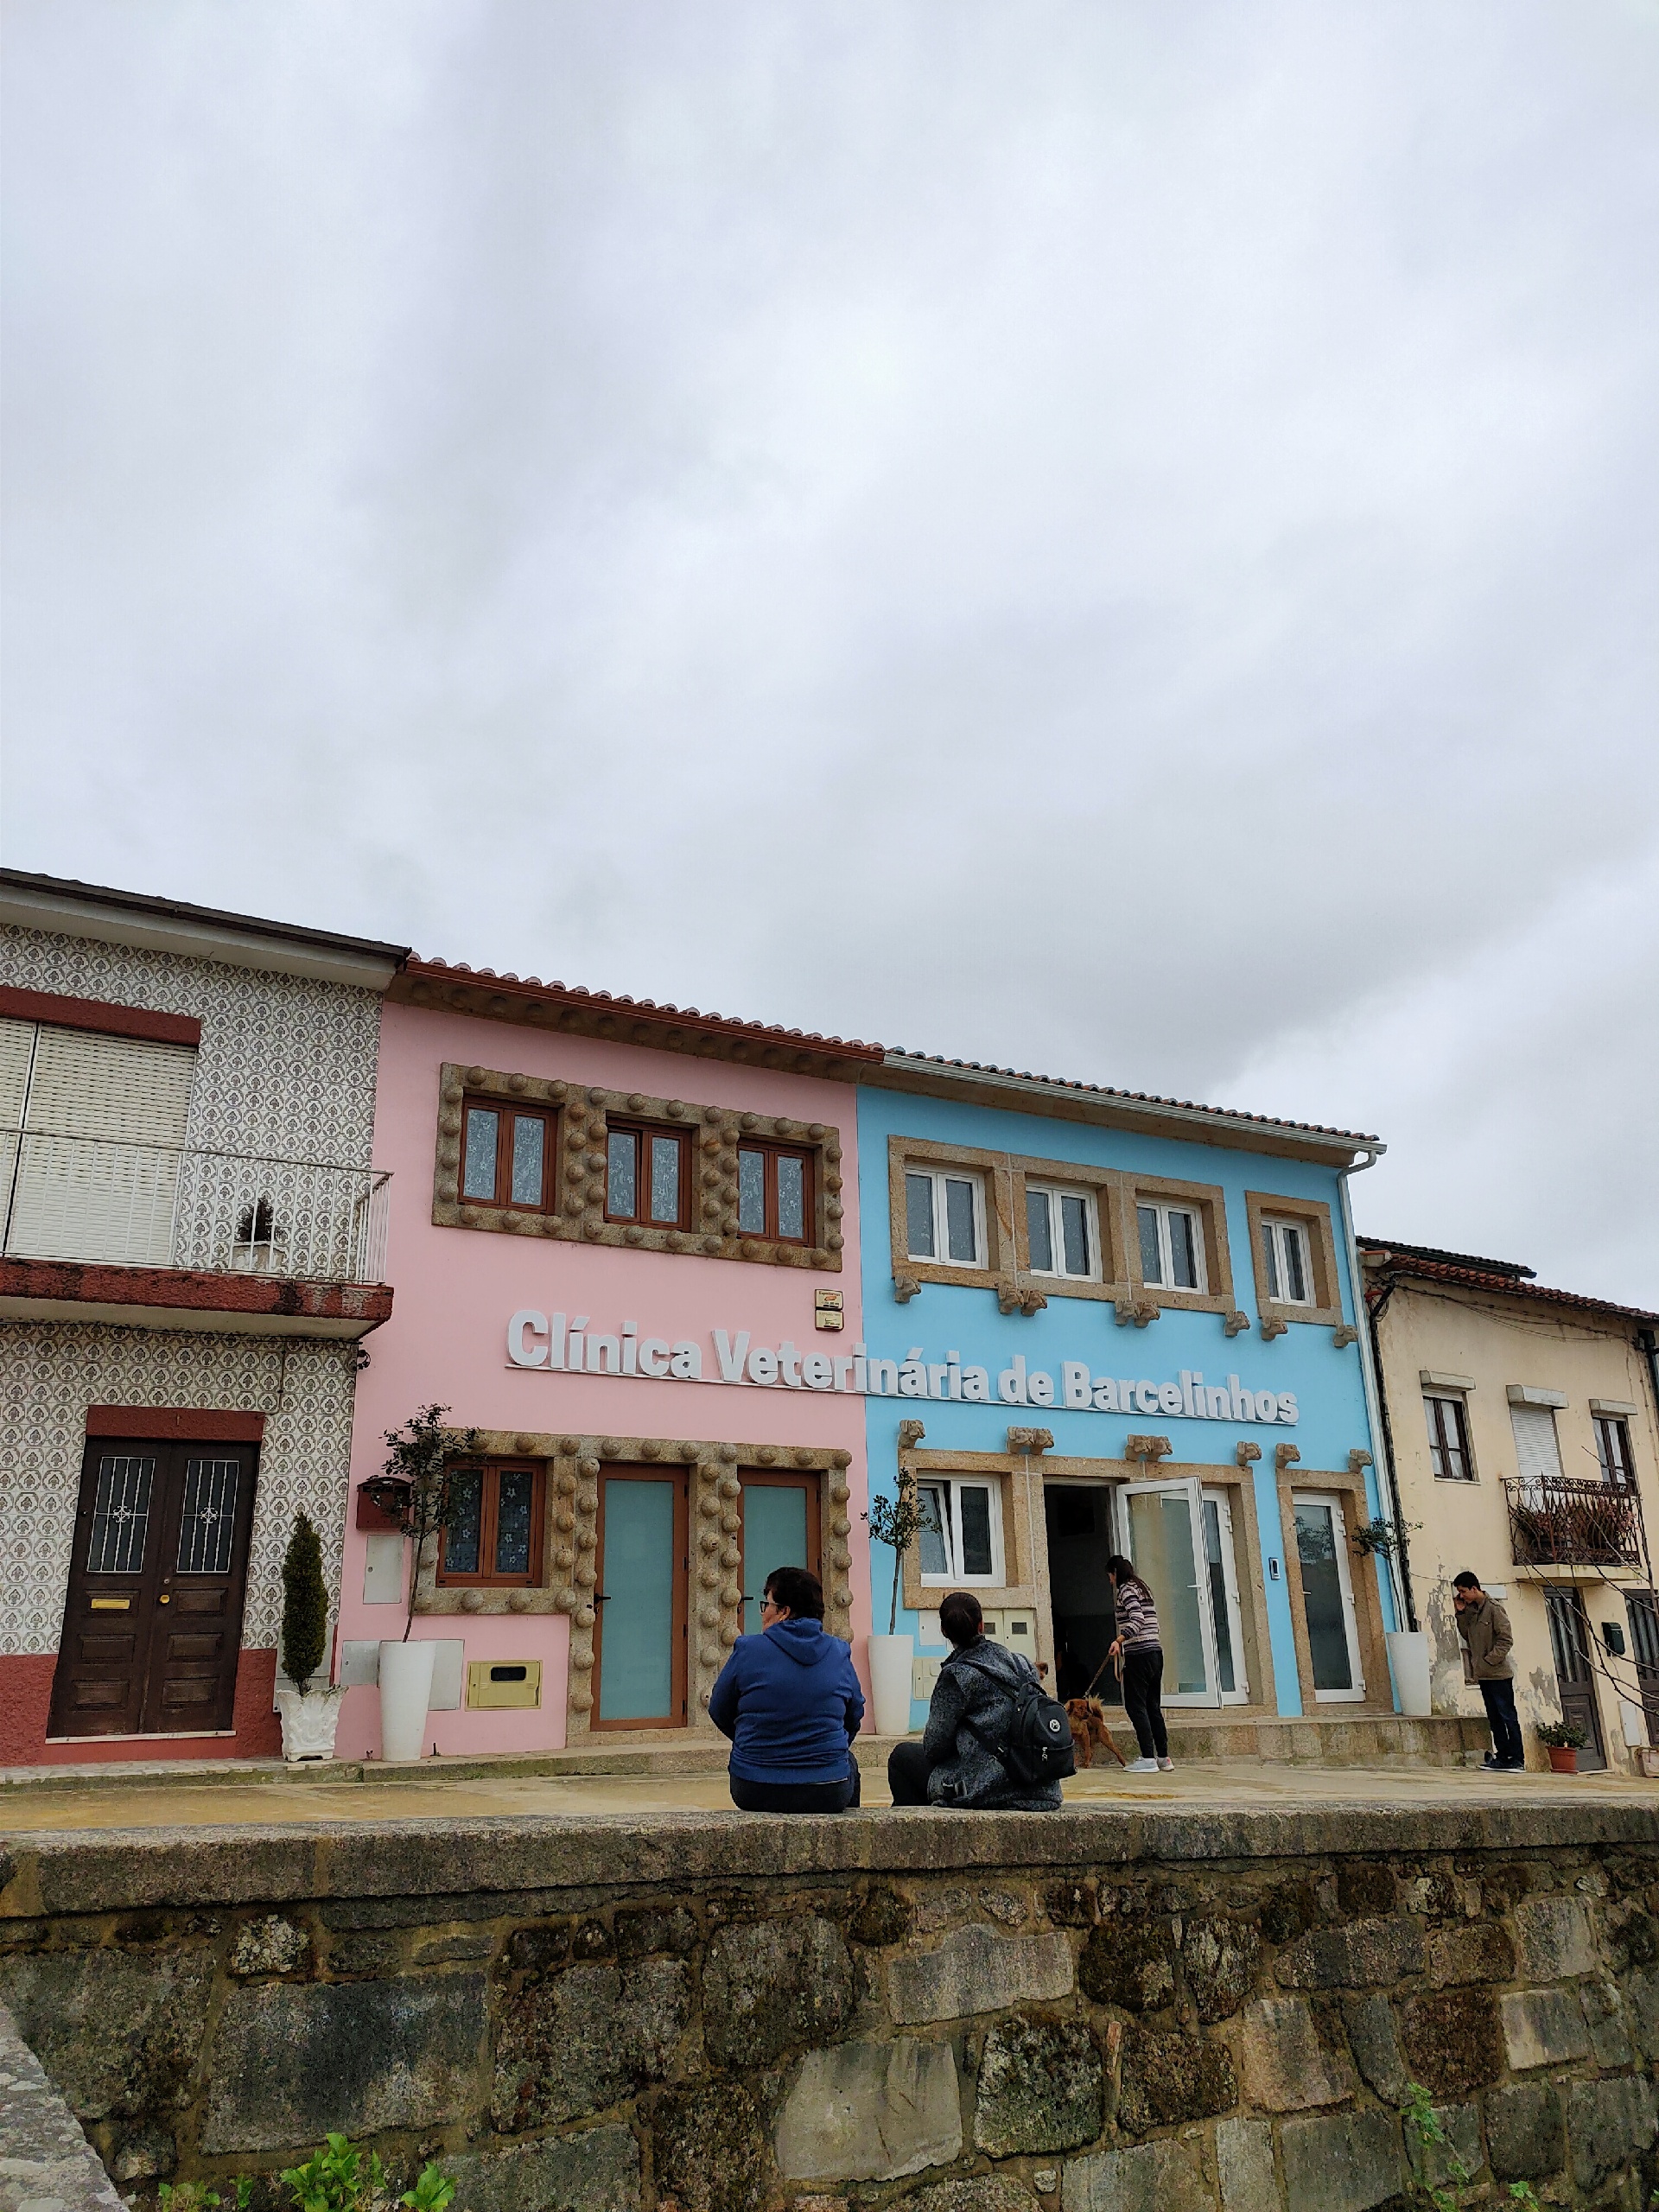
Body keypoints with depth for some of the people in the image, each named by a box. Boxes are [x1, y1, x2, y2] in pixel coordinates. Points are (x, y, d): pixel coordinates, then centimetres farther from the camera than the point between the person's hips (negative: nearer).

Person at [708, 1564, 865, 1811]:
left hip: (753, 1792, -1)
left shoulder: (747, 1650, -7)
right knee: (848, 1762, 35)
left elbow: (719, 1713, 6)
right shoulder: (839, 1653, 0)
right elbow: (855, 1716, 12)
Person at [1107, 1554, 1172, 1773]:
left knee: (1135, 1706, -5)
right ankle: (1164, 1757, 14)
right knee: (1153, 1706, 13)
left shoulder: (1126, 1590, -7)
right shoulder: (1142, 1588, 20)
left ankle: (1148, 1759, -8)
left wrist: (1119, 1640, -32)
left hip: (1139, 1654, -9)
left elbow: (1137, 1619, -21)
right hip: (1156, 1652, 9)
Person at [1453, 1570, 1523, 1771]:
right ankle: (1502, 1757, 15)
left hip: (1499, 1673, -8)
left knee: (1507, 1716, -4)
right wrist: (1460, 1613, 2)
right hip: (1483, 1674, 8)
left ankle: (1517, 1760, -1)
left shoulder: (1493, 1608, -12)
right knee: (1494, 1718, 10)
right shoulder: (1470, 1610, 10)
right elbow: (1467, 1635, 12)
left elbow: (1506, 1639, -14)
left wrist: (1489, 1660, -16)